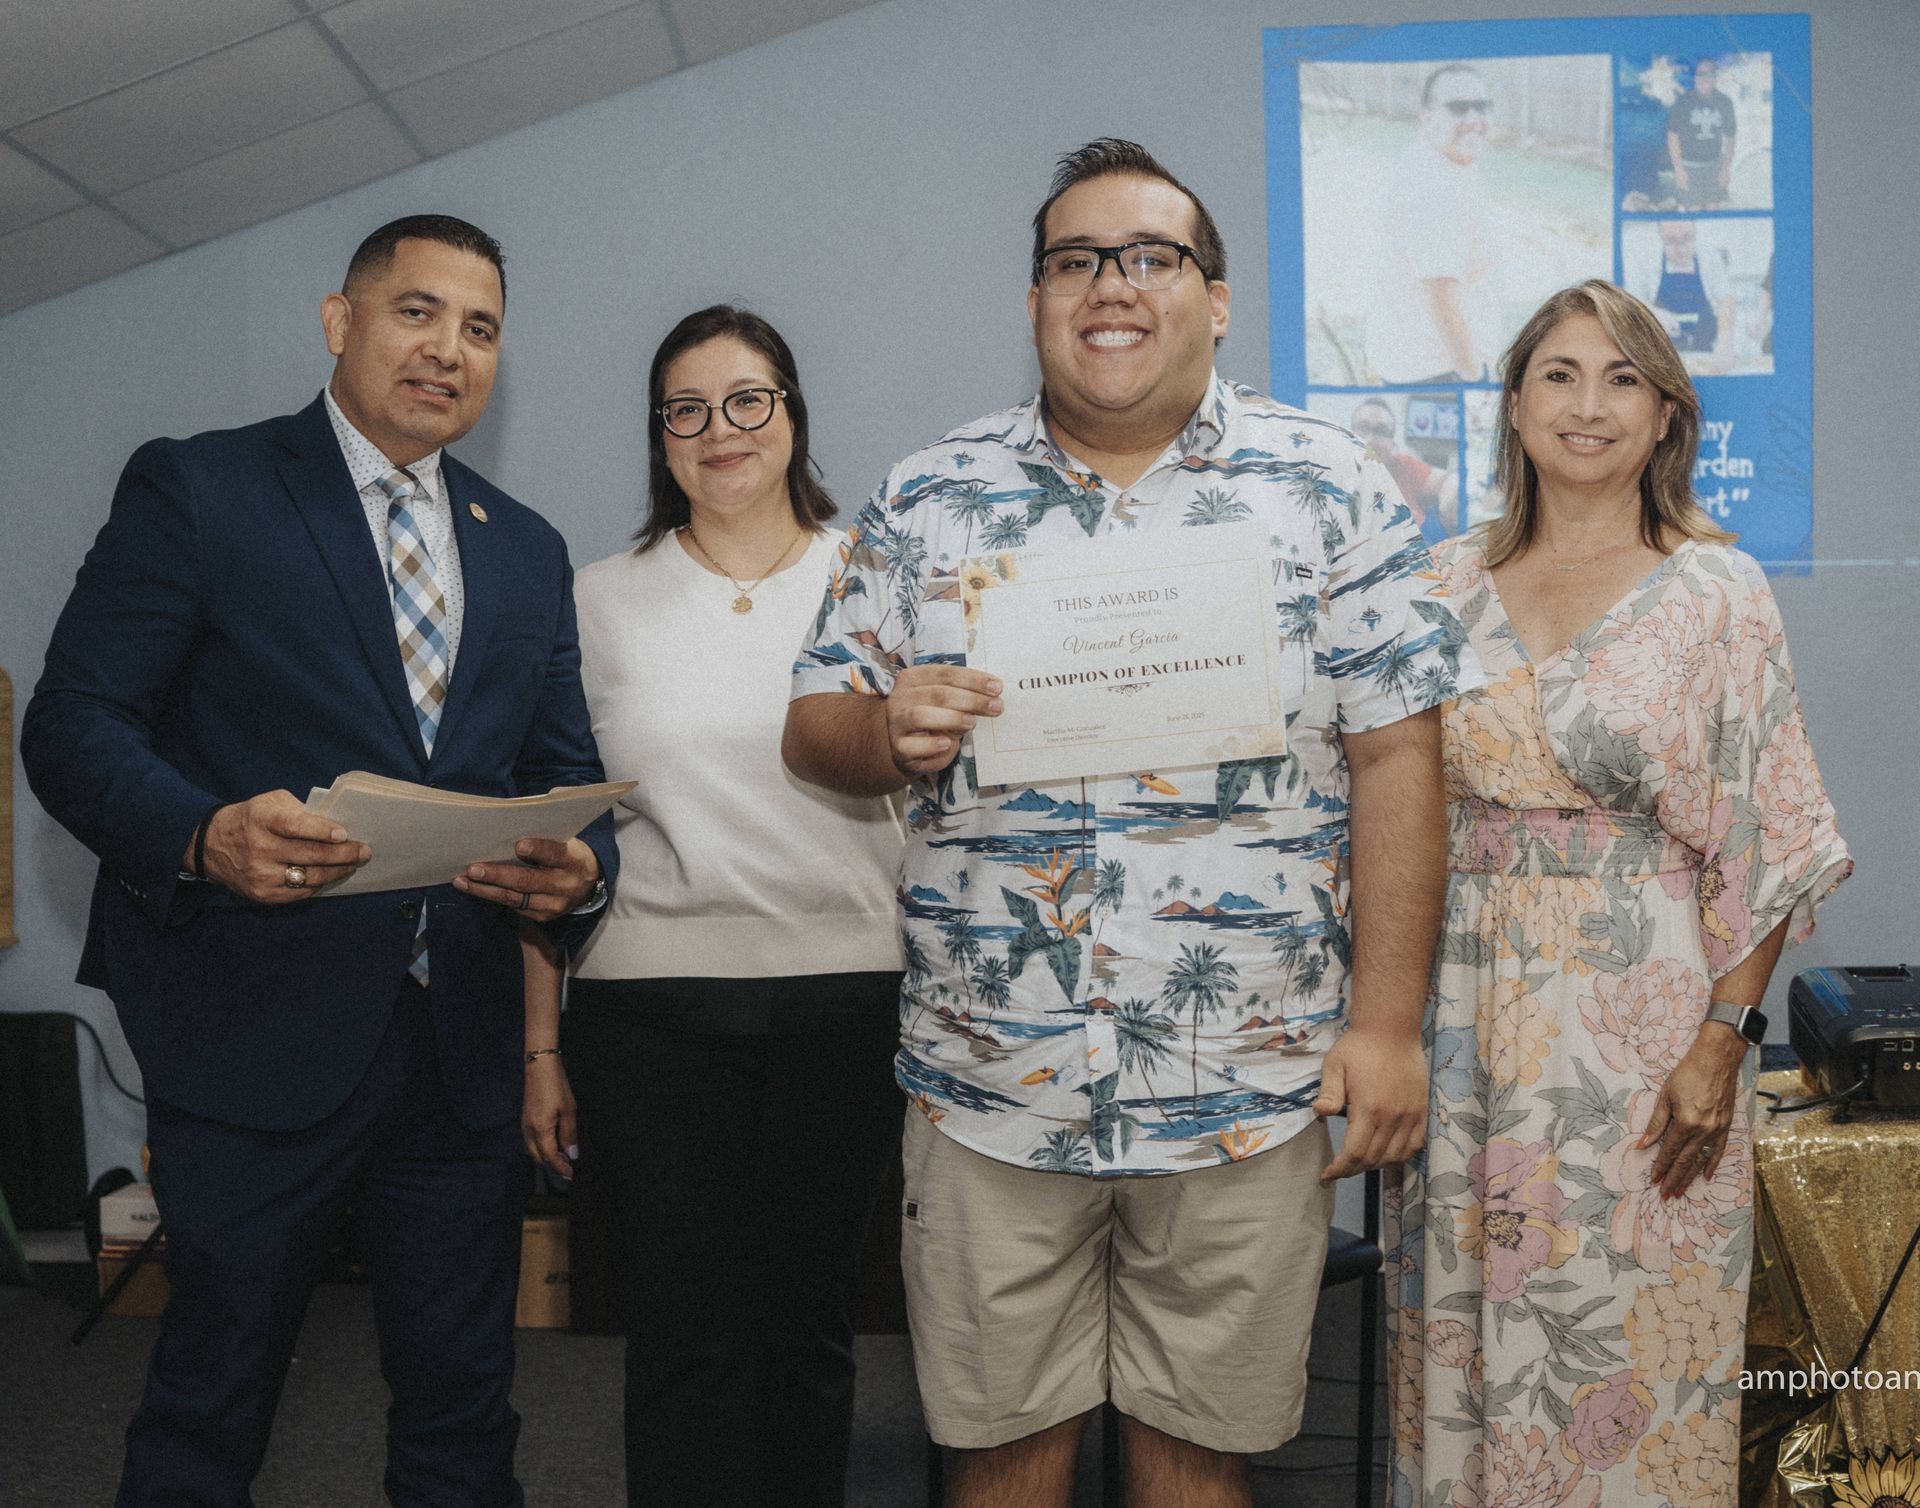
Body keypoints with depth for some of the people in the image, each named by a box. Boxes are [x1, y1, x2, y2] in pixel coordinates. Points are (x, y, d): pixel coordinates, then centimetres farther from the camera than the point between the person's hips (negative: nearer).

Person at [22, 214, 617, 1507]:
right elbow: (73, 724, -6)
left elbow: (568, 770, 13)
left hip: (462, 1055, 5)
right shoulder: (194, 489, 0)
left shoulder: (529, 551, 14)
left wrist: (578, 868, -10)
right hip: (260, 1045, -4)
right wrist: (203, 835, -25)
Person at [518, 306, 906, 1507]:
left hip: (845, 991, 0)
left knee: (810, 1329, 10)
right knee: (684, 1341, 1)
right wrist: (541, 1043, 6)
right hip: (651, 998, 0)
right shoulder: (603, 601, 9)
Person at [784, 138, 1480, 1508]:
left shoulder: (1330, 490, 0)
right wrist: (887, 732, -16)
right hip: (990, 1081, 2)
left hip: (1249, 1088, -1)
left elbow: (1394, 756, -3)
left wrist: (1388, 1023, -8)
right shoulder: (928, 502, 5)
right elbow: (816, 727, 7)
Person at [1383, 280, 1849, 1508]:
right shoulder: (1451, 587, 6)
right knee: (1465, 1334, 12)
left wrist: (1724, 1038, -11)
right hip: (1468, 1024, 3)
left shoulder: (1716, 592, -3)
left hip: (1640, 1021, -3)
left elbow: (1766, 845, -4)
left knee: (1631, 1339, 5)